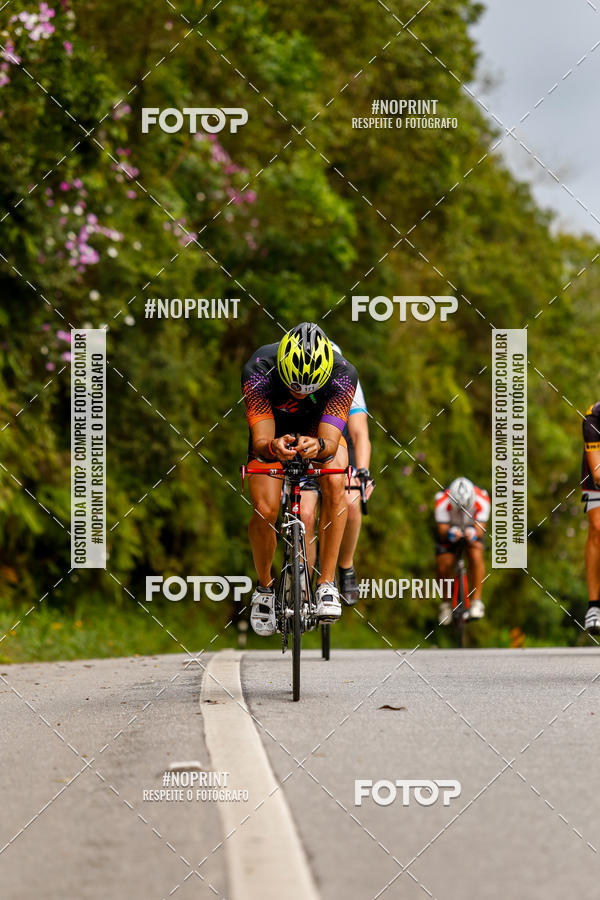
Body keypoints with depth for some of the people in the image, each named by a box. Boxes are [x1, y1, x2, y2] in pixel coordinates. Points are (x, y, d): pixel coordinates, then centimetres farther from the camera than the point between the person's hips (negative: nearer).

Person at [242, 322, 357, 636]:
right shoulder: (258, 372, -37)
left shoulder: (343, 374, -35)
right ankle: (264, 587, 10)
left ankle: (327, 584, -21)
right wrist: (273, 447, -61)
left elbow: (331, 442, -39)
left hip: (320, 430, 0)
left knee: (334, 484, -29)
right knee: (264, 511, -18)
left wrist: (319, 446, -62)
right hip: (274, 432, 0)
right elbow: (261, 442, -37)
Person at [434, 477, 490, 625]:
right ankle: (446, 602, 13)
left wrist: (474, 533, -58)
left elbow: (480, 529, -34)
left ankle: (476, 600, -18)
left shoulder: (482, 500, -34)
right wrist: (450, 533, -58)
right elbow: (442, 530, -34)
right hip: (450, 528, 0)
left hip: (473, 529, 0)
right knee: (443, 565, -13)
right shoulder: (442, 501, -35)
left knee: (476, 556, -26)